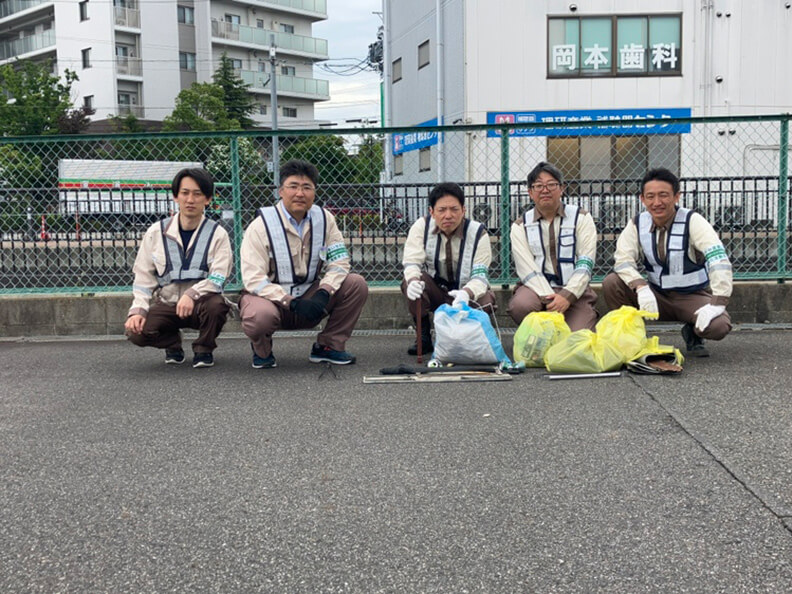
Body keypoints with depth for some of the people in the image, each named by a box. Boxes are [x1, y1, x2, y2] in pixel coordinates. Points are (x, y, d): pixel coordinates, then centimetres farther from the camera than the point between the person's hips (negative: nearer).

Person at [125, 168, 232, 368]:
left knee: (216, 304, -36)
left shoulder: (217, 234, -3)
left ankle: (203, 348, -3)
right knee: (136, 331, -25)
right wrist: (138, 310, -12)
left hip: (200, 304, -2)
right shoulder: (156, 232, 3)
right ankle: (172, 342, 11)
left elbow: (218, 279, -14)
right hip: (166, 304, 2)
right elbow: (144, 277, 4)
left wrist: (192, 294, -32)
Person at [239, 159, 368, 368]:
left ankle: (328, 346, 2)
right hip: (271, 297, -4)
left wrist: (323, 293, -23)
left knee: (357, 285, -14)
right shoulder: (261, 226, -13)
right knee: (261, 316, -39)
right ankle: (262, 349, 0)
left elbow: (339, 261, -3)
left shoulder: (324, 219, 0)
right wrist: (292, 303, -29)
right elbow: (253, 279, -19)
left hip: (309, 297, 4)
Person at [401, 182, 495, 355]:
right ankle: (424, 337, -13)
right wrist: (413, 281, -44)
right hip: (434, 291, 1)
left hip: (466, 294, -1)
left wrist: (466, 293, -47)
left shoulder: (477, 232, -13)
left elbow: (480, 274, -22)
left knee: (484, 301, -33)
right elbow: (412, 262, -18)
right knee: (411, 281, -30)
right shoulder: (421, 227, -9)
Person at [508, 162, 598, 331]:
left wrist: (567, 296, -19)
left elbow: (585, 263, -3)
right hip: (537, 287, 1)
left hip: (574, 289, 0)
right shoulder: (520, 226, 7)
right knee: (520, 306, -32)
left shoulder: (581, 218, 7)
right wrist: (548, 298, -21)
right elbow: (526, 268, -5)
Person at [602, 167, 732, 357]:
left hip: (693, 296, -2)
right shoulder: (637, 224, -5)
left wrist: (717, 304, -39)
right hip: (657, 295, 2)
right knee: (611, 283, -21)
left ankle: (693, 333, 5)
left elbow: (718, 258, -28)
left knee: (718, 326, -32)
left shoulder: (692, 221, -16)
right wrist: (641, 287, -35)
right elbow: (623, 260, -14)